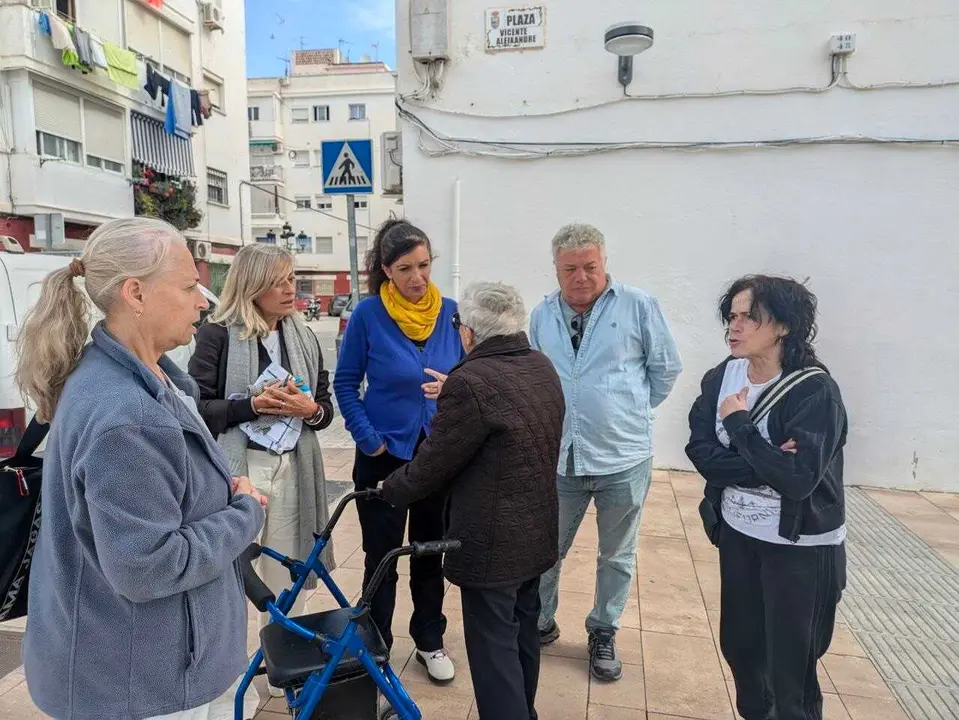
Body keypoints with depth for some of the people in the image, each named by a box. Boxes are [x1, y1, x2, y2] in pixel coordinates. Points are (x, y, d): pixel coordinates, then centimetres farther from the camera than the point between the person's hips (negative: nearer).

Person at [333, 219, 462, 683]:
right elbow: (346, 383, -4)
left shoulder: (451, 311, -4)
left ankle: (430, 641, 36)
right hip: (384, 453, -2)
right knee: (381, 557, 10)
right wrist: (369, 440, -12)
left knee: (430, 552, 16)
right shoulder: (368, 314, -11)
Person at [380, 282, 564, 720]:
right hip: (537, 531, 9)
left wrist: (390, 490, 3)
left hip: (492, 542, -9)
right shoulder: (543, 368, 2)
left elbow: (433, 463, -16)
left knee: (494, 650, 7)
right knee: (523, 635, 24)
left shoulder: (471, 382, -24)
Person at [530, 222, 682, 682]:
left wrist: (631, 410, 7)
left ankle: (603, 633, 37)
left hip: (623, 458, -2)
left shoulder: (638, 306, -7)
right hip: (558, 458, 3)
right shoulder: (543, 315, 4)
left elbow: (665, 368, 2)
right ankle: (540, 622, 39)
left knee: (617, 556, 16)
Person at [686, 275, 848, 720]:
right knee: (738, 644, 21)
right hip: (737, 533, 5)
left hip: (800, 548, -5)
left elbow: (797, 478, -29)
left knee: (790, 665, 9)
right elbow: (700, 451, -11)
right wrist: (763, 464, -24)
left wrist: (739, 423, -21)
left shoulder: (815, 390, -20)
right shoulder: (722, 376, -5)